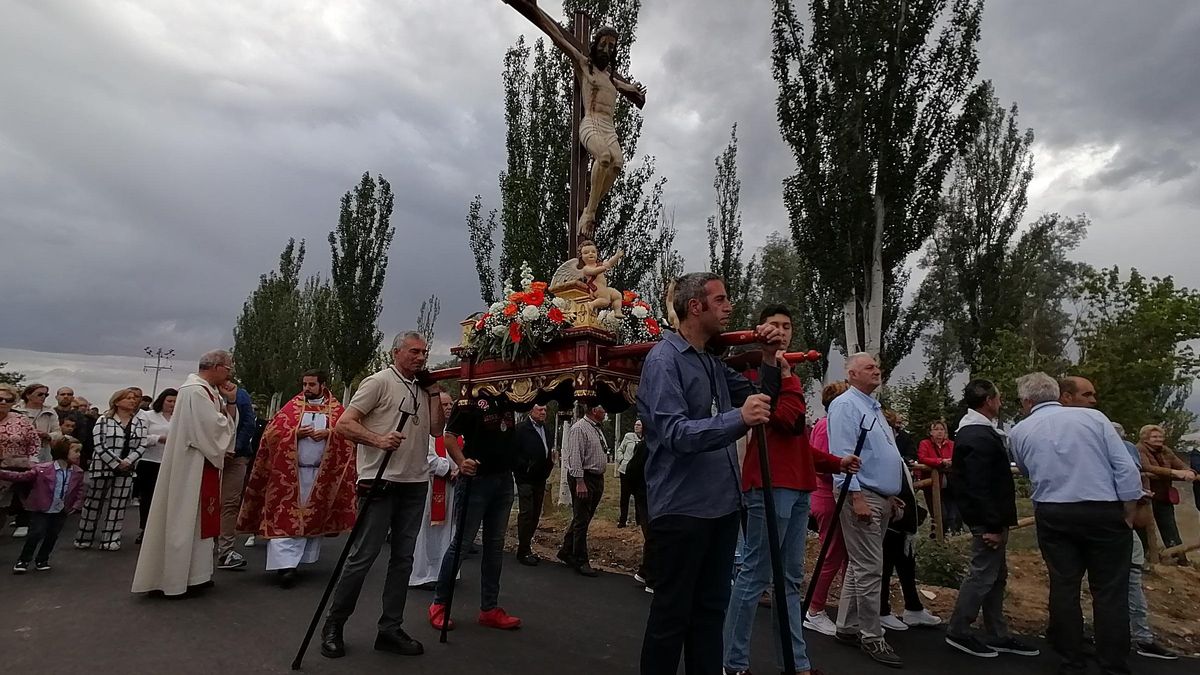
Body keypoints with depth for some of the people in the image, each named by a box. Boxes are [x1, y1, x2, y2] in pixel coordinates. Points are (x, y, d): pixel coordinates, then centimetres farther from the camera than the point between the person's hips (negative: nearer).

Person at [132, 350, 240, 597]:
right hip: (193, 467, -10)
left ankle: (193, 573, 23)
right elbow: (215, 427, -22)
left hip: (203, 466, 10)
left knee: (196, 519, 14)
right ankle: (180, 577, 9)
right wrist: (225, 405, -4)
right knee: (187, 519, -1)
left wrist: (230, 402, -1)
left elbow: (229, 424, 12)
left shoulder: (209, 390, 12)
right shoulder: (195, 391, -18)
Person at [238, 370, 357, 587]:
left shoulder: (336, 409, 4)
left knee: (315, 516, 10)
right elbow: (271, 432, 1)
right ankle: (285, 563, -8)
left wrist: (328, 433, -19)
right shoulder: (292, 407, 6)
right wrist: (295, 433, -13)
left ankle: (306, 558, 24)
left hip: (322, 473, 1)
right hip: (291, 472, 0)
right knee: (286, 516, -7)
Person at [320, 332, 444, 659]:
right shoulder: (380, 382, -6)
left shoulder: (422, 389, 14)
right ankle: (333, 625, 17)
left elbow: (436, 429, 7)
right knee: (363, 556, -2)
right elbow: (343, 425, -11)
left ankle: (390, 629, 21)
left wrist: (434, 393, 3)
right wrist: (379, 440, -25)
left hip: (414, 484, 7)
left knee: (403, 558, 10)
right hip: (380, 481, -7)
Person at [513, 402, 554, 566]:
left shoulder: (548, 431, 10)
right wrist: (523, 468, -18)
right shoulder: (521, 428, -11)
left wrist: (552, 460, -2)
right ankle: (523, 552, 4)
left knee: (535, 515, 11)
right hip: (525, 479, -6)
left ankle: (527, 547, 23)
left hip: (540, 479, 7)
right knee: (526, 514, -5)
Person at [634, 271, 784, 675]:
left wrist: (769, 360, 1)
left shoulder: (713, 363, 12)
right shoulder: (664, 360, -13)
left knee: (712, 609, 18)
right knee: (672, 613, 4)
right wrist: (739, 419, -39)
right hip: (681, 509, -8)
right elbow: (675, 433, -25)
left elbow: (759, 402, 18)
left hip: (721, 505, 8)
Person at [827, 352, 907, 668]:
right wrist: (856, 496, -23)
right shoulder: (845, 405, -11)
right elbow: (842, 454, -19)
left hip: (881, 499, 10)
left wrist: (891, 496, 23)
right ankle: (872, 638, 6)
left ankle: (847, 628, 23)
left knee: (859, 566, 14)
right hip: (861, 496, -10)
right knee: (870, 570, -5)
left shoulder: (874, 407, 19)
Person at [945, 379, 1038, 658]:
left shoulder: (976, 431, 14)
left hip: (990, 517, 11)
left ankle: (997, 636, 25)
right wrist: (991, 525, -23)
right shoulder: (979, 437, -20)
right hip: (987, 519, -11)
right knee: (982, 575, -3)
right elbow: (979, 486, -25)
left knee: (996, 576, 15)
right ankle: (958, 632, 7)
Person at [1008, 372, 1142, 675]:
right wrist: (1128, 514, 2)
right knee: (1109, 589, 8)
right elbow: (1126, 468, -4)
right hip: (1105, 512, 0)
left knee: (1063, 586, 8)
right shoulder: (1093, 417, 0)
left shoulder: (1020, 432, 3)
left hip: (1053, 515, 0)